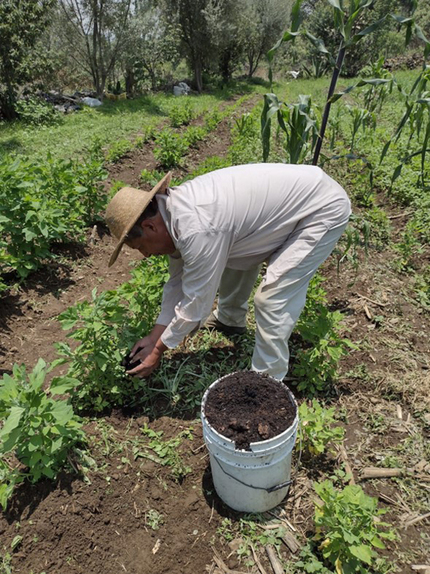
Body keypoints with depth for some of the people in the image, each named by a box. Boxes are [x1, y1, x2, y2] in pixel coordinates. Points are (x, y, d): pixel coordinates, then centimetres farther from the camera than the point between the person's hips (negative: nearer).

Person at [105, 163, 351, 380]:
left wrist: (157, 351, -6)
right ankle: (230, 319, 41)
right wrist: (155, 336, 8)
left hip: (325, 208, -9)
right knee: (234, 251, 19)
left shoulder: (197, 230, -31)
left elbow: (195, 303, -21)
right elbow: (178, 281, 7)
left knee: (273, 300, -14)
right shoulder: (176, 211, -2)